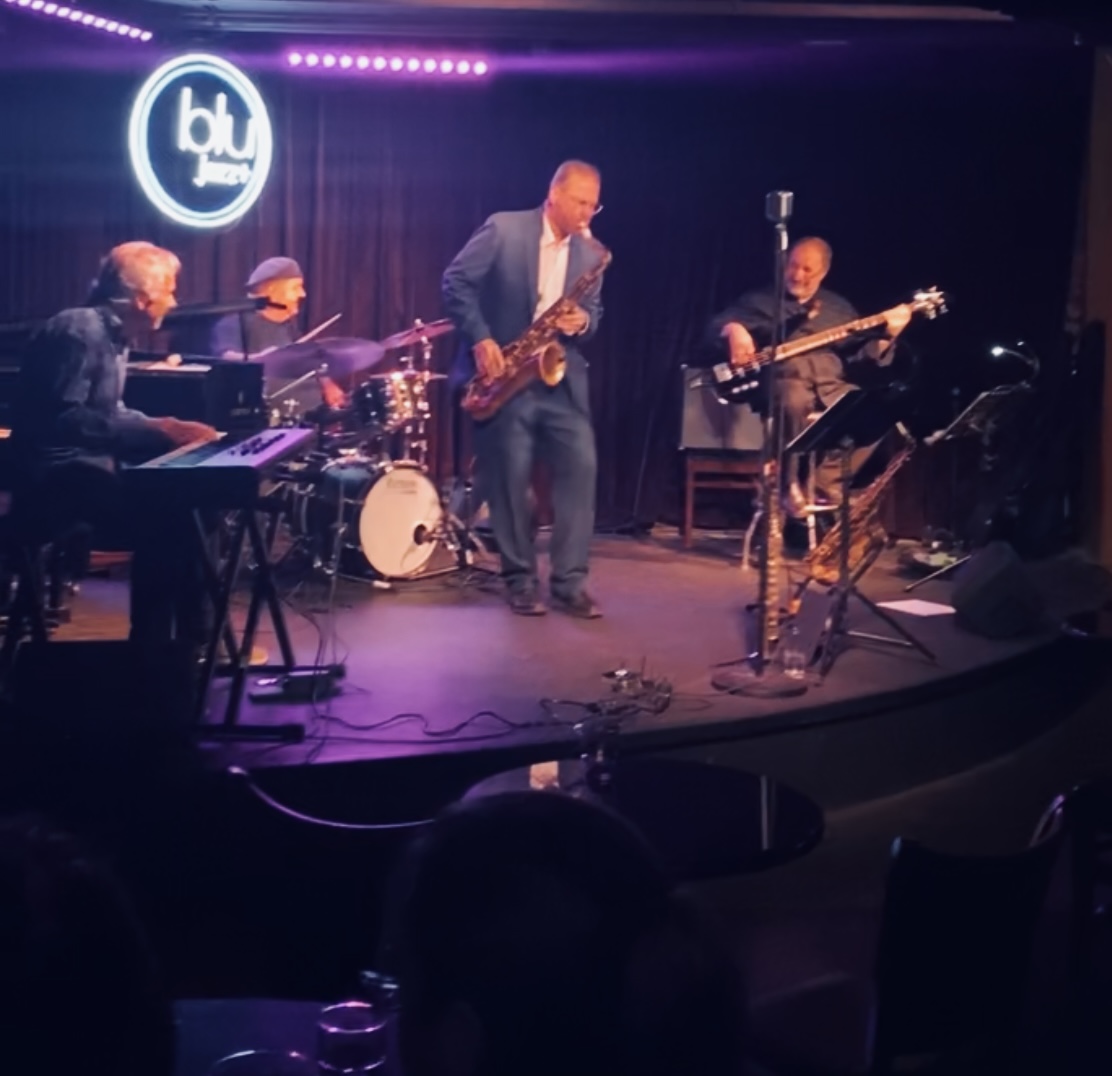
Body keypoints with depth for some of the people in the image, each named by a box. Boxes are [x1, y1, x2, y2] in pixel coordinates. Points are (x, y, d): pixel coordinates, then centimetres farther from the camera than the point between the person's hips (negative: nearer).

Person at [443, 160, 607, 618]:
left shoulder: (591, 253, 7)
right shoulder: (503, 229, -6)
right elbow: (456, 281, -7)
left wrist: (583, 322, -9)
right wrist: (479, 338, -16)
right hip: (503, 374, -4)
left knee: (580, 466, -7)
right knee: (510, 476, 0)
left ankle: (569, 582, 0)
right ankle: (520, 581, 13)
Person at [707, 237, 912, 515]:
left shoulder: (839, 307, 21)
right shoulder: (760, 301, 13)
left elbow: (861, 355, 13)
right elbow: (716, 325, 5)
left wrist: (887, 335, -4)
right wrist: (734, 330, -18)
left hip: (832, 388, 4)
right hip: (782, 383, -4)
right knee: (795, 401, -41)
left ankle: (825, 483, -19)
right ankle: (789, 485, -26)